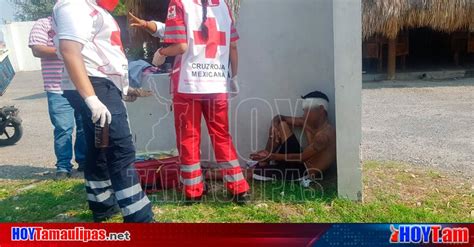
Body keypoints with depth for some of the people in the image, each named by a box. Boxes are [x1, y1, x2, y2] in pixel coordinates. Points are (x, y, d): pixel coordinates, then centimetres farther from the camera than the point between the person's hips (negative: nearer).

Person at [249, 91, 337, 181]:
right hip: (301, 159, 9)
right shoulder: (308, 122, 0)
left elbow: (302, 157, -27)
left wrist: (271, 155, -30)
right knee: (281, 125, 1)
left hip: (306, 170, -9)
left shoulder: (326, 134, -26)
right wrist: (274, 126, -18)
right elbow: (279, 118, 7)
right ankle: (264, 163, 1)